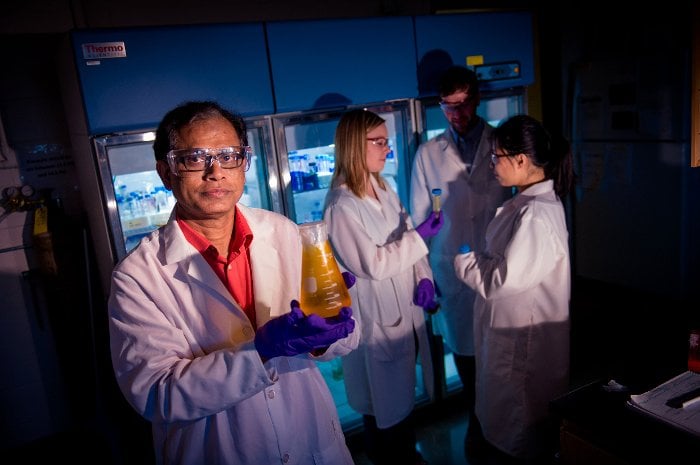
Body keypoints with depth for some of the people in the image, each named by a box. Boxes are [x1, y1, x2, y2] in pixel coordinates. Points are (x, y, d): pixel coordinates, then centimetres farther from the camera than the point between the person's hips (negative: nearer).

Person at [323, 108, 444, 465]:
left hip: (405, 306, 8)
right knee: (384, 398, 12)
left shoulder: (383, 189, 4)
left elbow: (408, 240, 7)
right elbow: (374, 264, -23)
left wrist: (424, 277, -8)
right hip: (375, 315, -8)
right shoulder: (342, 206, -21)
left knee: (403, 389, 25)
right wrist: (420, 235, -21)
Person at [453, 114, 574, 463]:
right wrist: (477, 257, -3)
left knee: (519, 426, 15)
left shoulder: (536, 215, -29)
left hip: (524, 337, -9)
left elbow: (503, 279, -27)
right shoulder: (527, 200, 3)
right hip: (509, 326, 9)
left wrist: (463, 260, -13)